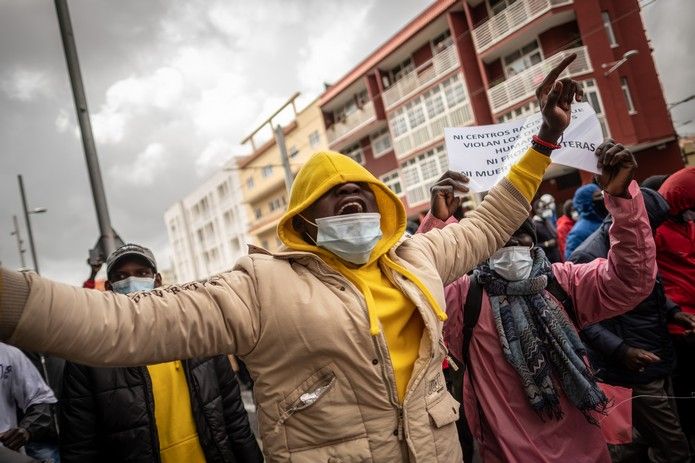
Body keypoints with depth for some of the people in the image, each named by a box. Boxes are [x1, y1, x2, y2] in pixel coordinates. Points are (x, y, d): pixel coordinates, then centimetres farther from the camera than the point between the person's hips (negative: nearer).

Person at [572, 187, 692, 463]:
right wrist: (621, 351, -30)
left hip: (658, 363, 9)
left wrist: (672, 311, 3)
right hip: (634, 371, -9)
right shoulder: (588, 259, -20)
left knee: (645, 441, 20)